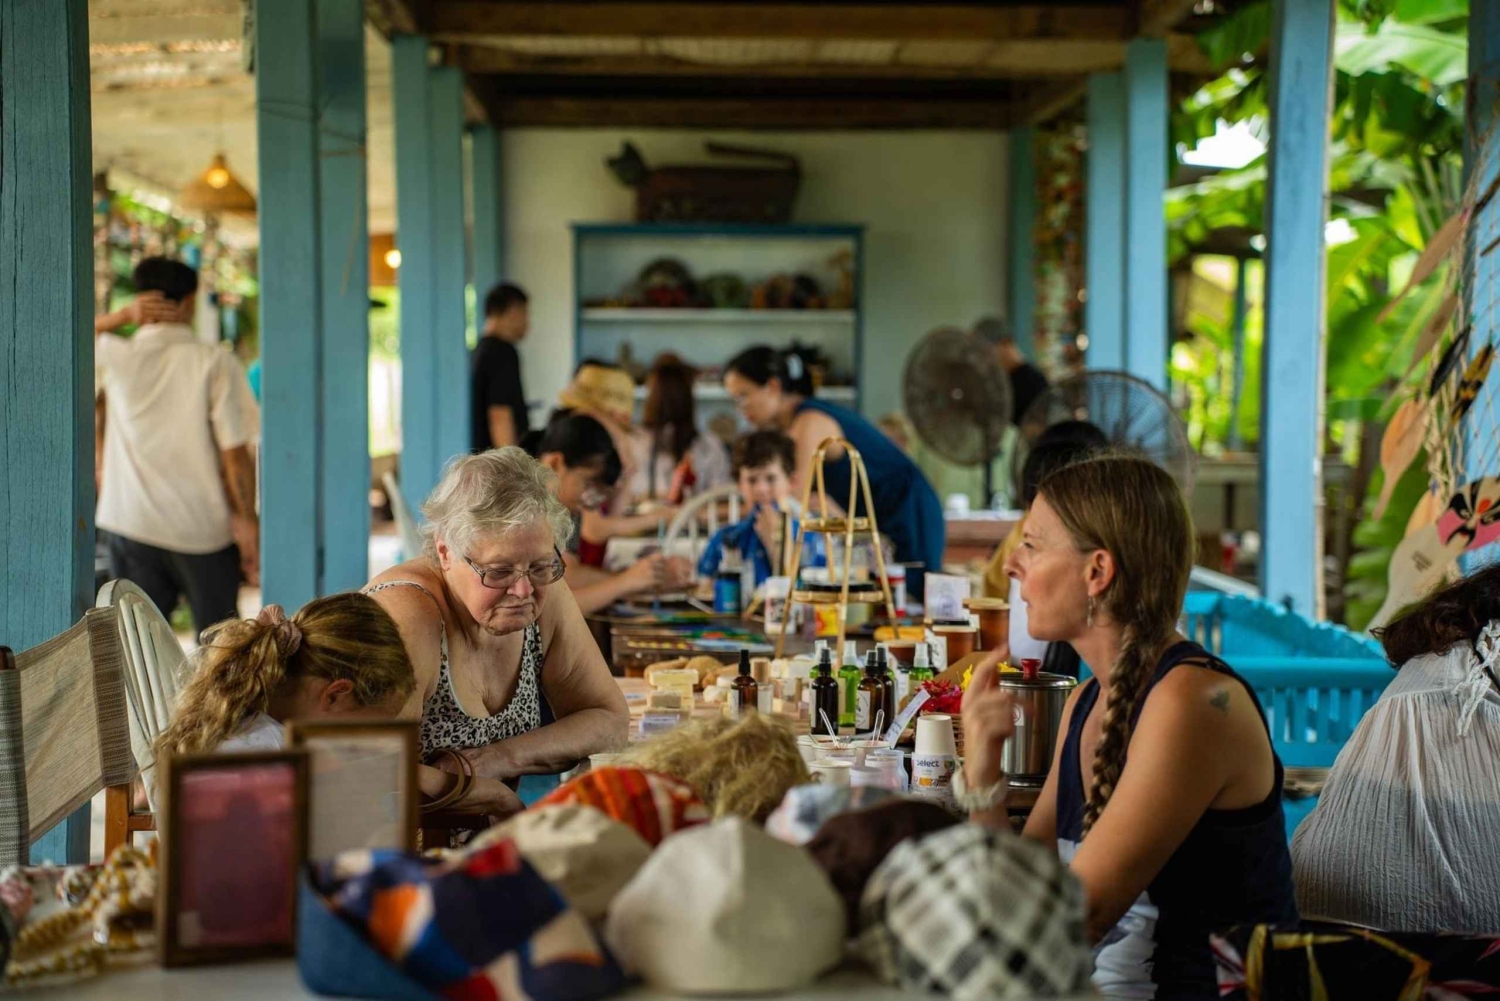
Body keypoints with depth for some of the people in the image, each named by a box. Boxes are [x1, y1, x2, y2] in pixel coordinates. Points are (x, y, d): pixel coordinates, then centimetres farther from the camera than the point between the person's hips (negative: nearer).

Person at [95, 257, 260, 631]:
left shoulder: (113, 356, -4)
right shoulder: (216, 362, -9)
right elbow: (235, 452, -11)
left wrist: (122, 316, 4)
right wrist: (247, 519, -1)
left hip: (132, 526, 1)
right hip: (204, 530, -1)